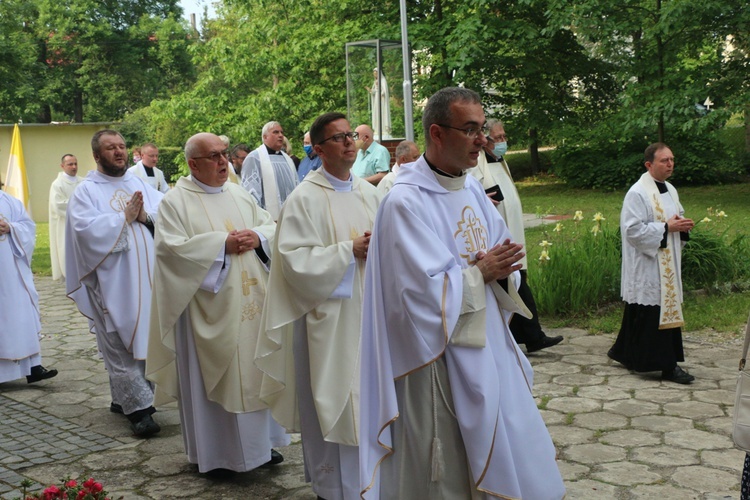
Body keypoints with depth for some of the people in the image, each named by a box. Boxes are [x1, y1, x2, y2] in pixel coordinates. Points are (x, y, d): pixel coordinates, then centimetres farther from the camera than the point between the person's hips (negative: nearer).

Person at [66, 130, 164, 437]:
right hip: (111, 282, -5)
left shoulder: (140, 185, 14)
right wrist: (124, 217, -13)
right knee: (119, 345, -5)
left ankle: (123, 398, 25)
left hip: (146, 278, 5)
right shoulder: (86, 191, 0)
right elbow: (85, 229, -16)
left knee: (143, 340, 10)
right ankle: (138, 407, -2)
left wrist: (145, 215, -14)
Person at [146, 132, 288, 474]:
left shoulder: (239, 195, 12)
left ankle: (259, 440, 26)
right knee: (214, 376, 3)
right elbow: (170, 247, -18)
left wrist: (257, 237, -10)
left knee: (254, 368, 12)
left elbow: (271, 225, 13)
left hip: (250, 302, 6)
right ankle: (216, 451, 17)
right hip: (210, 307, -5)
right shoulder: (175, 201, -6)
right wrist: (222, 243, -19)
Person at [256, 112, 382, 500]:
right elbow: (295, 259, -16)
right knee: (331, 402, 3)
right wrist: (349, 250, -19)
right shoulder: (305, 198, -9)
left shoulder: (369, 194, 9)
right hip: (327, 317, -5)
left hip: (367, 311, 6)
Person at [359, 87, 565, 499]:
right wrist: (480, 273, -11)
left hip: (490, 348, 8)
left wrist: (499, 271, -11)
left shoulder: (472, 189, 7)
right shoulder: (406, 202, -18)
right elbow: (425, 291, -23)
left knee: (515, 463, 17)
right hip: (441, 362, -8)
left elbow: (504, 254, 11)